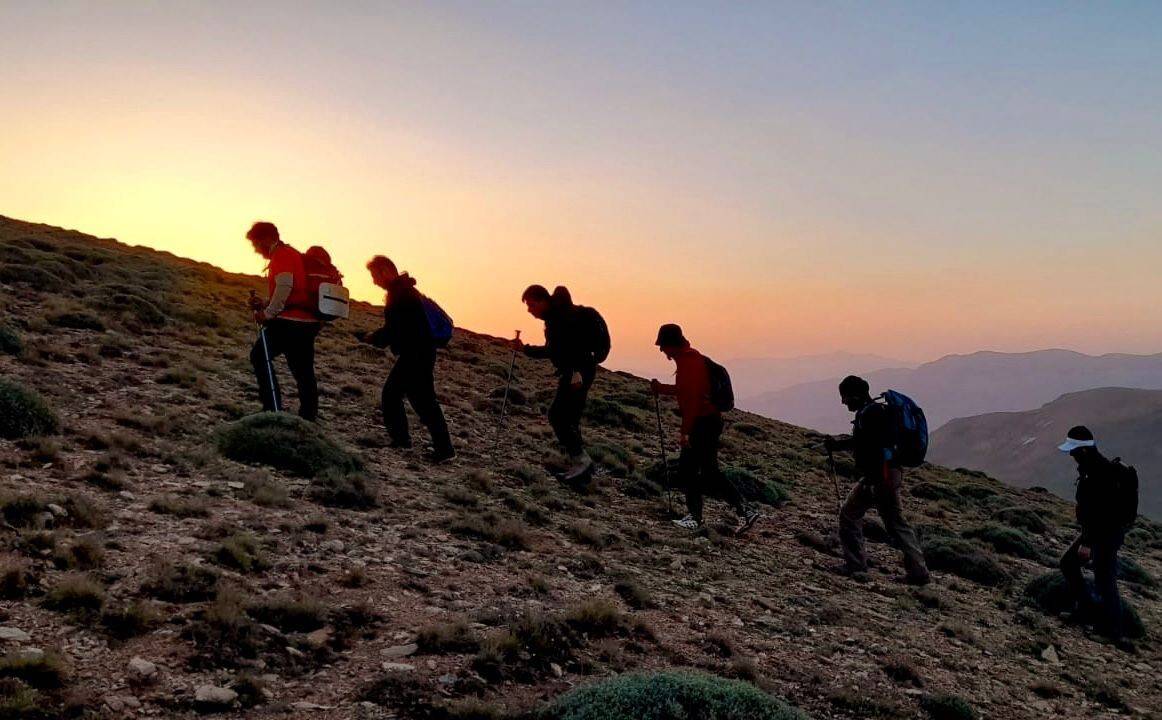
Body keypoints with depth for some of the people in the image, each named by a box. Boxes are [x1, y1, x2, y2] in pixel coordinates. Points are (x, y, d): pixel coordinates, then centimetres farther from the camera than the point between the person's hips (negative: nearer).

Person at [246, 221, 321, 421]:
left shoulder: (282, 255, -4)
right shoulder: (295, 254, 26)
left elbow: (284, 286, -20)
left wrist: (268, 313, -14)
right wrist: (264, 305, 18)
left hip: (290, 321, -9)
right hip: (309, 322, 9)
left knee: (260, 356, -5)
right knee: (303, 372, 11)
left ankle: (273, 409, -12)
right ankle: (309, 417, 13)